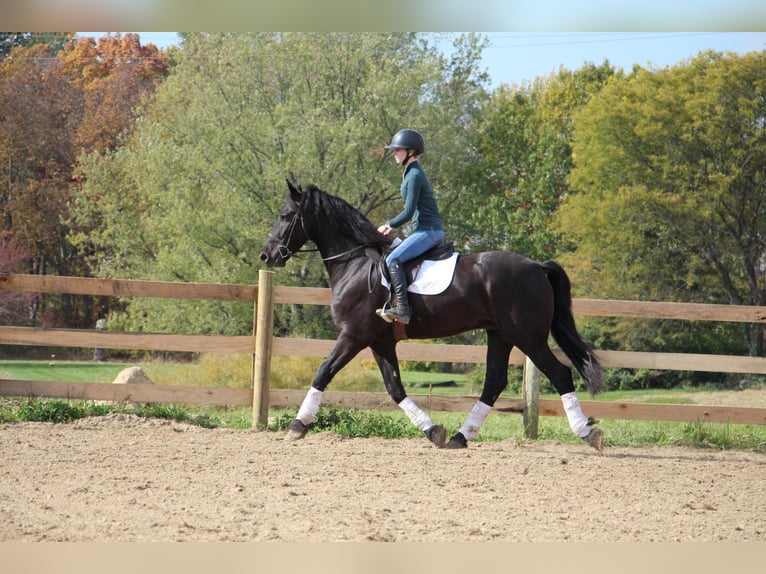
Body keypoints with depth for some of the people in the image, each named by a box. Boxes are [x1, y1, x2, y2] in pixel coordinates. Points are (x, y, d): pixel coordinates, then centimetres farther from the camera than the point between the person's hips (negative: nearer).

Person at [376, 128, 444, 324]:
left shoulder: (415, 175, -13)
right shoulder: (412, 173, 18)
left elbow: (409, 212, -17)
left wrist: (389, 225, -4)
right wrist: (393, 226, 14)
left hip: (428, 231, -11)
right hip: (427, 230, 11)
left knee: (393, 260, -22)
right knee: (393, 257, 20)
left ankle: (402, 308, -31)